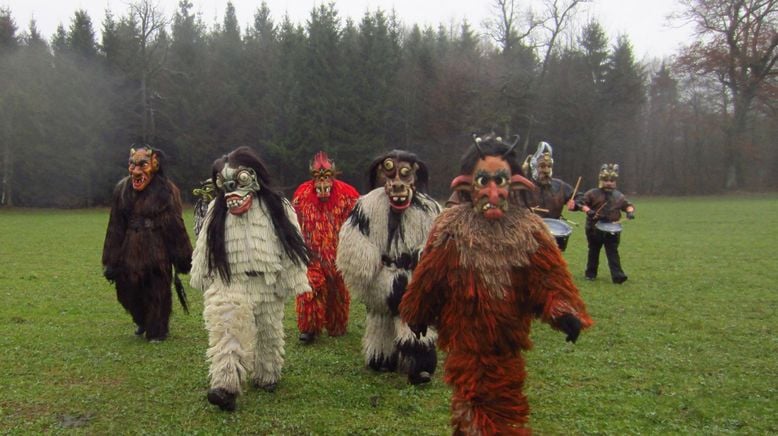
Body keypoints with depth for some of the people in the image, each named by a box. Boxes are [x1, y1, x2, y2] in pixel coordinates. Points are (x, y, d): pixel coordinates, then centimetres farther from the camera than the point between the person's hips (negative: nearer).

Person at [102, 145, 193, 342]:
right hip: (130, 250, 4)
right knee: (128, 291, 11)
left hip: (157, 250, -4)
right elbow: (115, 227, 5)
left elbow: (175, 226, -7)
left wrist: (183, 257, -6)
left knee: (157, 292, 4)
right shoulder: (122, 189, 2)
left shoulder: (166, 191, -8)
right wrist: (111, 260, 5)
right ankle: (142, 322, 40)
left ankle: (157, 331, 25)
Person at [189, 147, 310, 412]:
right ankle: (225, 385, -27)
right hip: (229, 281, 0)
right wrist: (204, 278, 11)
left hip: (266, 283, 0)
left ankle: (266, 377, 34)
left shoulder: (277, 206, -3)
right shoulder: (217, 209, 4)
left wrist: (292, 280, -2)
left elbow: (290, 245, -1)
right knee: (226, 330, -20)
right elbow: (205, 246, 10)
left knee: (269, 333, 14)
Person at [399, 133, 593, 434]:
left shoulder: (529, 230, -8)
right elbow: (428, 278, -1)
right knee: (471, 402, 8)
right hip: (464, 339, -2)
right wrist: (418, 316, 10)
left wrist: (564, 311, -28)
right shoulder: (451, 229, -11)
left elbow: (550, 278, -10)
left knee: (506, 407, 19)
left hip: (507, 343, 2)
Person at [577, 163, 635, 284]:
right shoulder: (592, 193, -5)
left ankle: (617, 275, -9)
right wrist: (588, 210, -24)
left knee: (613, 253, -4)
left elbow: (628, 205, 16)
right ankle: (591, 273, 25)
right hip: (595, 228, -1)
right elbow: (582, 203, -6)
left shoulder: (619, 196, 6)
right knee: (593, 252, 12)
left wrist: (630, 211, -6)